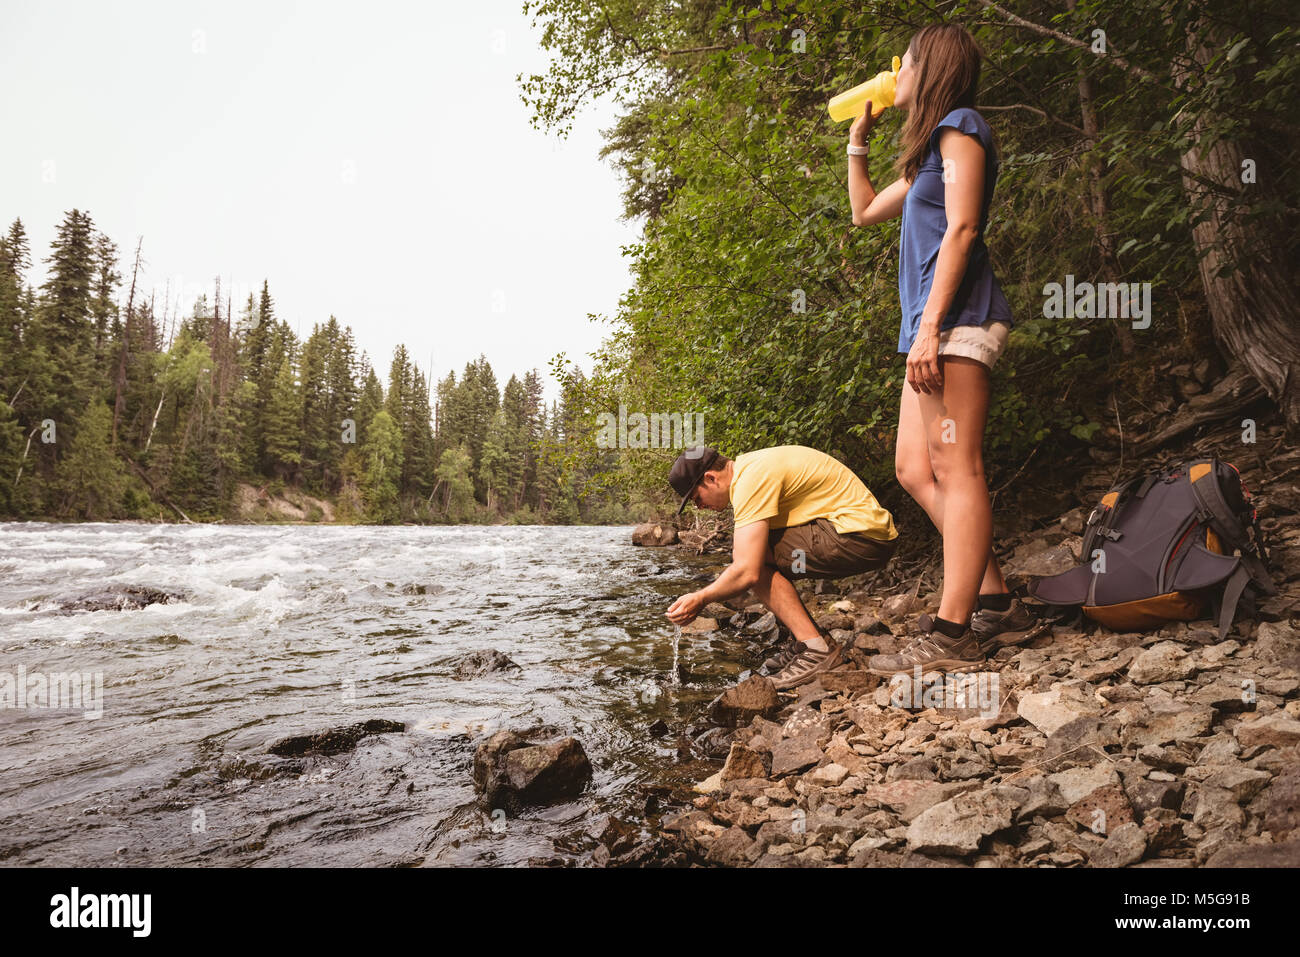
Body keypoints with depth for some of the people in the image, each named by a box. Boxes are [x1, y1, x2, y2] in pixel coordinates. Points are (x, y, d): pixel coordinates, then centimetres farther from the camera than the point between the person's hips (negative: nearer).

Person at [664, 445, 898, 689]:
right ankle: (822, 642, 10)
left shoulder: (751, 479, -17)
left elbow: (747, 572, -23)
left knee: (754, 556, -13)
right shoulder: (749, 467, 14)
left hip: (860, 535, -10)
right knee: (752, 552, 12)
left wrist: (700, 599, -10)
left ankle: (818, 650, -12)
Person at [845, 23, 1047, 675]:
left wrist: (929, 324, -20)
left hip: (958, 317, -10)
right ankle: (998, 605, 6)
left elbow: (961, 228, -12)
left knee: (955, 468, -15)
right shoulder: (929, 154, 29)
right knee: (914, 469, 4)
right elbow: (865, 211, 41)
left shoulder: (959, 125, 2)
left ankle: (952, 635, -16)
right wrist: (857, 137, 38)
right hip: (937, 327, 10)